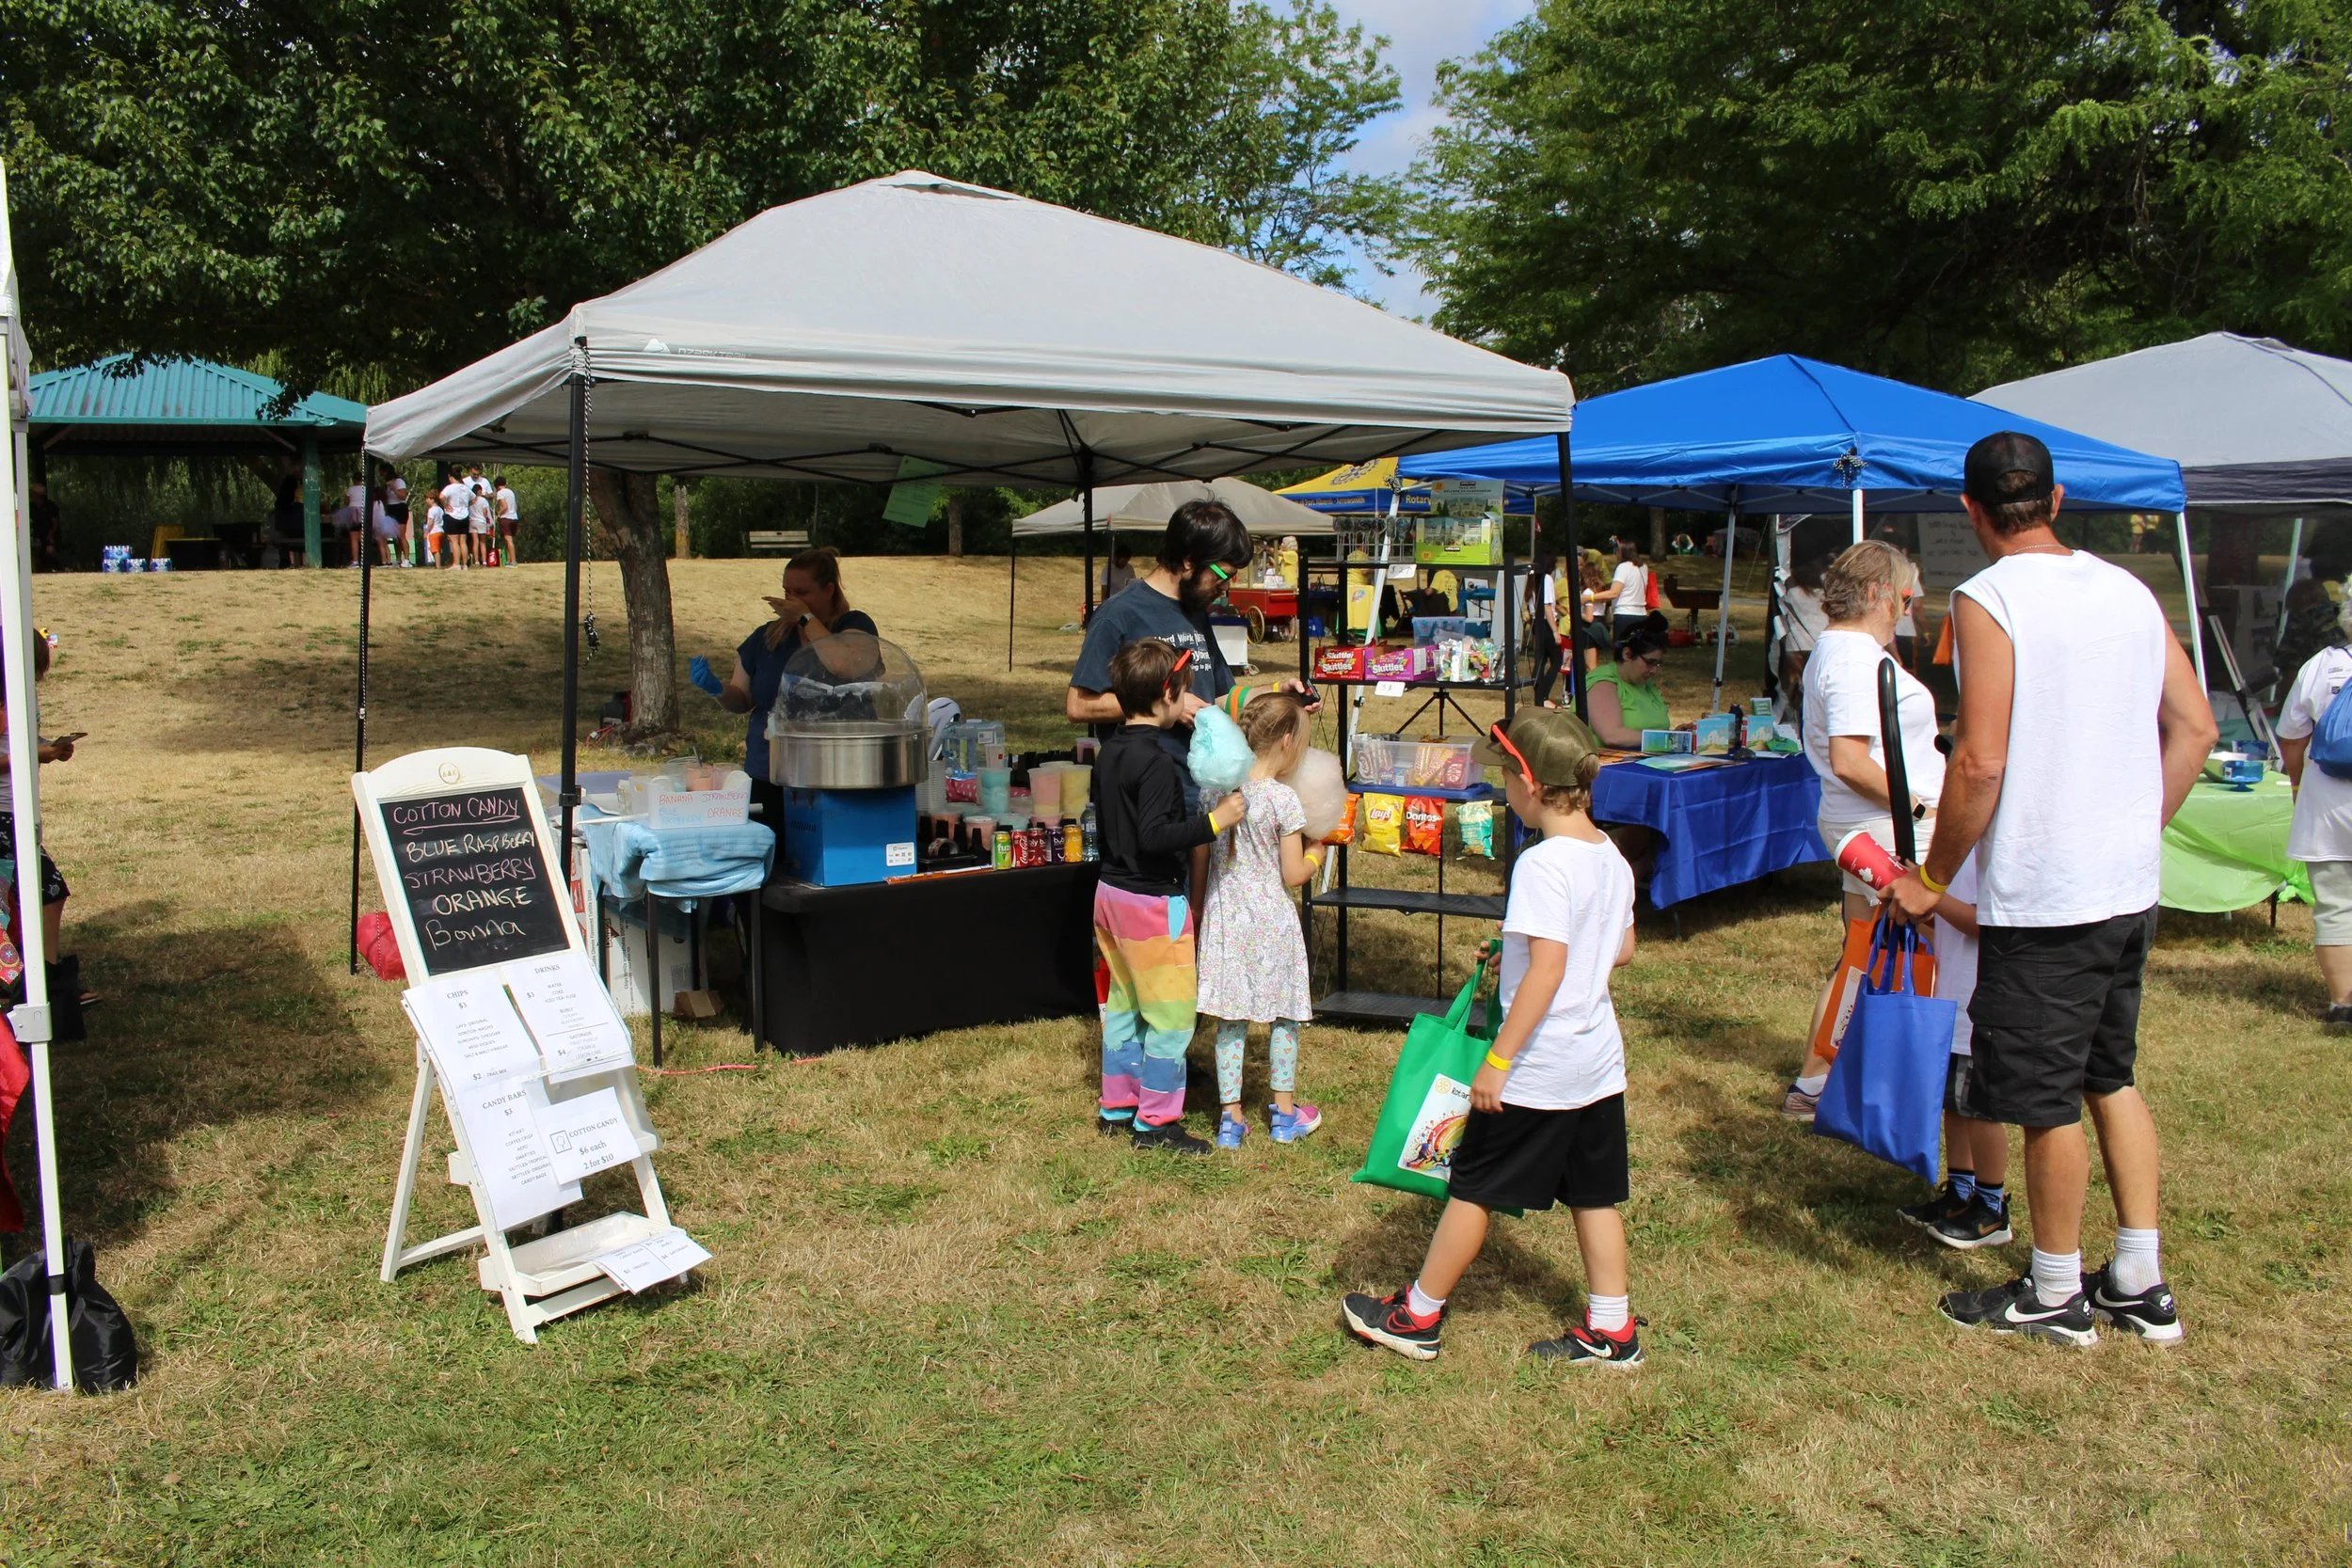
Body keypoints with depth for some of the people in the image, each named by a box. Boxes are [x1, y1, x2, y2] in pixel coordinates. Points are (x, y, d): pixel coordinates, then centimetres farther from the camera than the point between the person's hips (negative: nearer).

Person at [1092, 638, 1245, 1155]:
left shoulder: (1109, 752, 7)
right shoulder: (1156, 763, -22)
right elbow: (1154, 836, -29)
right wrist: (1215, 820, -27)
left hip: (1110, 893, 9)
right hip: (1154, 903, -9)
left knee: (1122, 1005, 18)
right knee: (1171, 1013, 1)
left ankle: (1116, 1107, 27)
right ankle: (1155, 1121, 7)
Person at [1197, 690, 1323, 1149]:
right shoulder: (1284, 800, -16)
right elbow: (1293, 875, -12)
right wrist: (1316, 852, 6)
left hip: (1224, 918, 4)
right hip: (1272, 922, -4)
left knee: (1230, 1019, 9)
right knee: (1283, 1017, 13)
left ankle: (1231, 1119, 14)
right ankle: (1285, 1113, 25)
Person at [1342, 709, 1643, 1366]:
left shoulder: (1542, 864, -21)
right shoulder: (1612, 857, 5)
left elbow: (1546, 970, -26)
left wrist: (1497, 1062, -22)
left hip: (1539, 1066, -8)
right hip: (1600, 1062, 8)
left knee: (1472, 1187, 5)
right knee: (1594, 1193, 16)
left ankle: (1418, 1317, 18)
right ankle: (1611, 1331, 23)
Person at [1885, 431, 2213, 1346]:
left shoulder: (1987, 600, -14)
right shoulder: (2130, 591, 7)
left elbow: (1981, 762, -20)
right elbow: (2195, 729, 9)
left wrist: (1933, 879, -9)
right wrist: (2137, 830, 18)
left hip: (2041, 895, -7)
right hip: (2130, 888, 7)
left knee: (2046, 1096, 6)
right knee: (2111, 1074, 20)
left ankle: (2056, 1295, 21)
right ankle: (2141, 1284, 27)